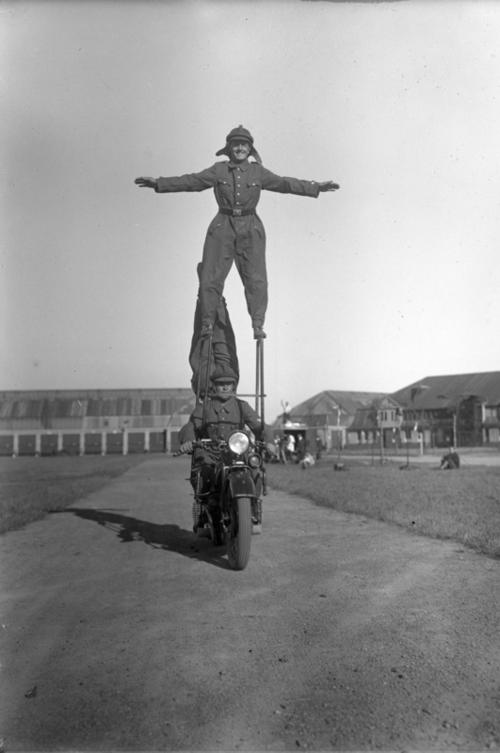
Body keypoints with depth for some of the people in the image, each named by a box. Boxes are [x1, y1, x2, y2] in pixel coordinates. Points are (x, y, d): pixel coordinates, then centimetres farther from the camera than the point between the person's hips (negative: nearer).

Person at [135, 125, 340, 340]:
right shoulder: (218, 170, 6)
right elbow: (191, 181, 3)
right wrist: (158, 183, -4)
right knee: (210, 278, -5)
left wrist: (317, 187, 3)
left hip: (250, 228, 0)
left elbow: (286, 184, 8)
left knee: (255, 278, -9)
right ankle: (208, 322, 6)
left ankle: (258, 324, -3)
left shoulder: (258, 173, 8)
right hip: (223, 227, 0)